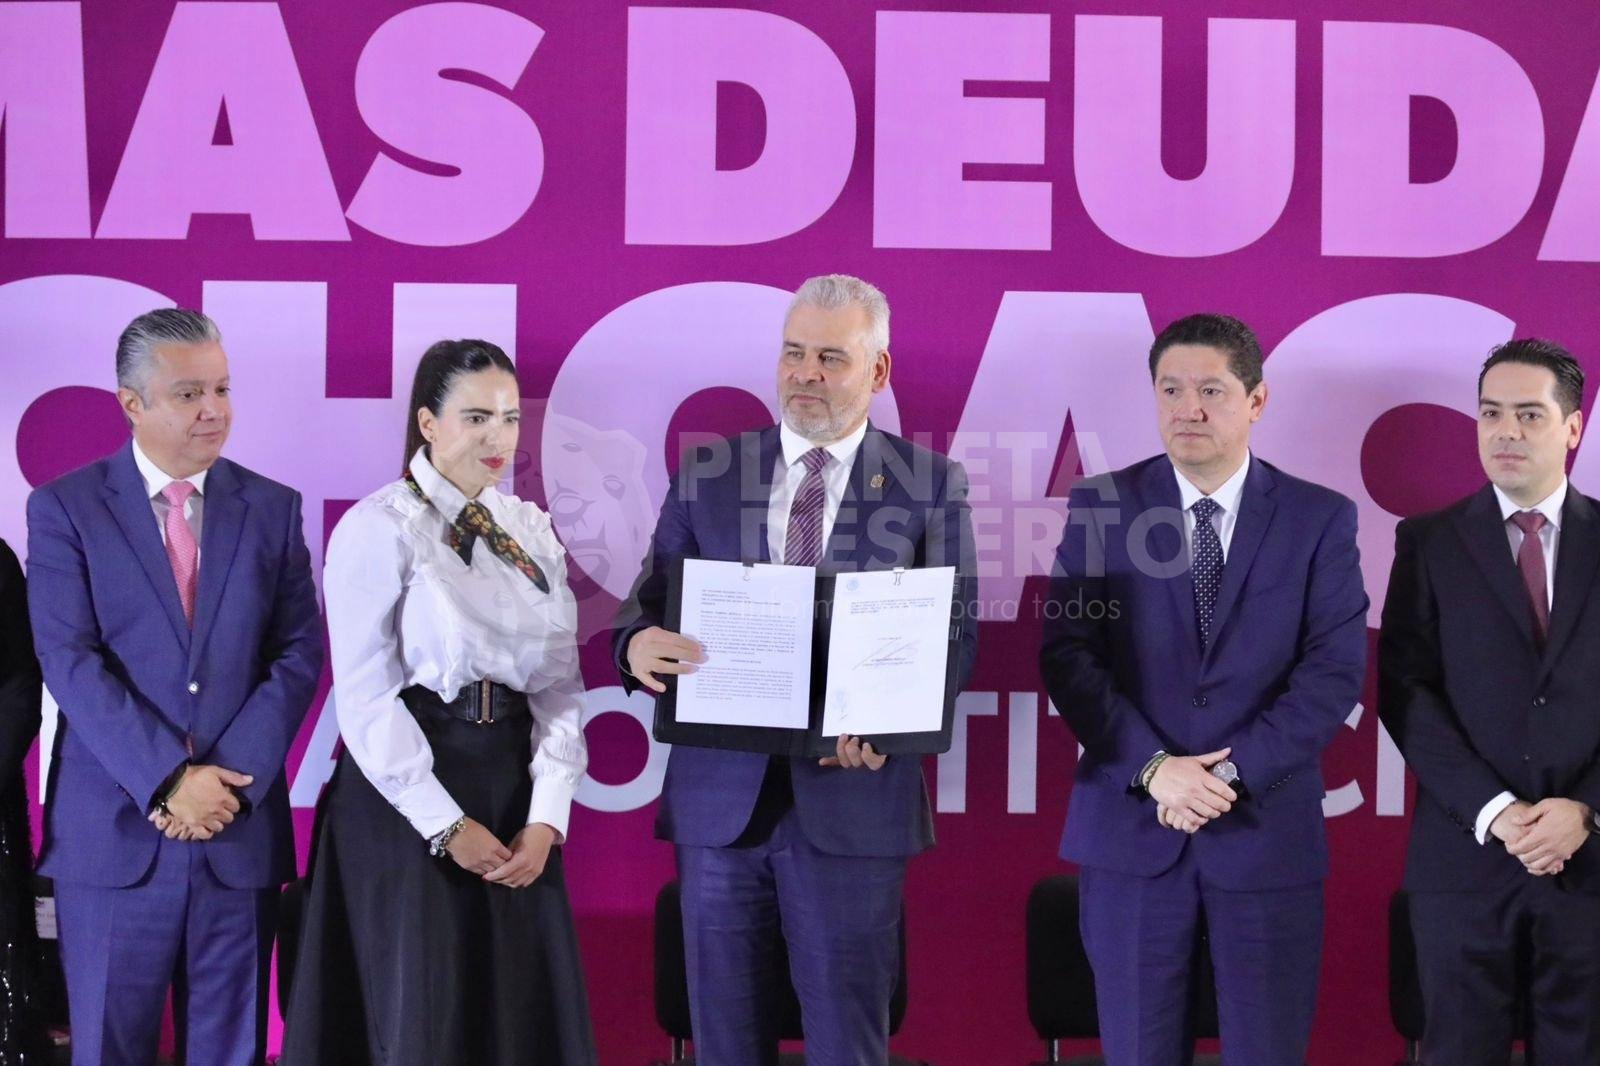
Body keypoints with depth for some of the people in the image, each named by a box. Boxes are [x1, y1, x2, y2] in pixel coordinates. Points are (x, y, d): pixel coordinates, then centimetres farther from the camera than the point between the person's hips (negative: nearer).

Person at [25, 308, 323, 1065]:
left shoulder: (272, 508, 7)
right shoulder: (65, 509, 0)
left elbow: (298, 653, 1)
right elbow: (69, 661, -8)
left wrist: (231, 780, -12)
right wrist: (168, 781, -16)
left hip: (240, 830, 2)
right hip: (113, 833, -2)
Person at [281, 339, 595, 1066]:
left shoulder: (532, 530, 10)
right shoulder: (377, 530, -7)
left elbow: (560, 682, 6)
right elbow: (366, 697, -11)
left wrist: (545, 817, -6)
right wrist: (446, 826, -13)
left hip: (512, 786, 5)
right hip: (406, 797, -5)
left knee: (521, 1005, 6)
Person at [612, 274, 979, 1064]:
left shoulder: (931, 485, 2)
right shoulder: (705, 472, 7)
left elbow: (954, 634, -1)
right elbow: (650, 605, 7)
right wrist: (639, 644, -17)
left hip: (853, 798, -2)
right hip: (720, 795, 2)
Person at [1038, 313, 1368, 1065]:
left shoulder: (1321, 519, 2)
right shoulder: (1100, 507, 3)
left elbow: (1336, 669, -5)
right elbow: (1066, 653, -4)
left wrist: (1234, 772, -15)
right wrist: (1153, 768, -15)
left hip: (1266, 828, 0)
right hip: (1132, 829, 0)